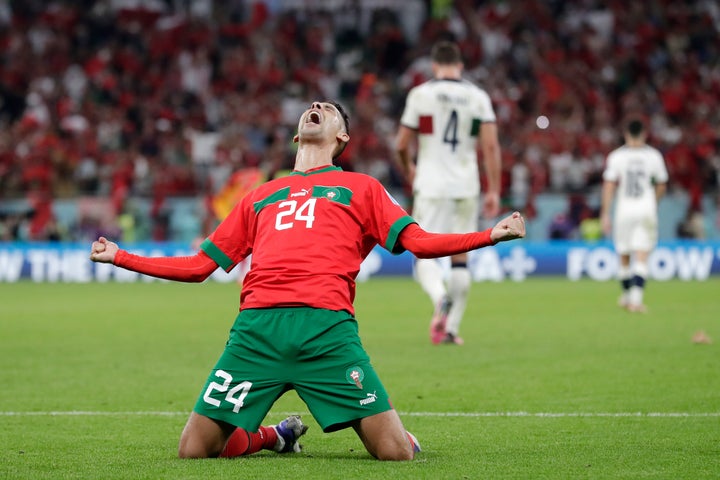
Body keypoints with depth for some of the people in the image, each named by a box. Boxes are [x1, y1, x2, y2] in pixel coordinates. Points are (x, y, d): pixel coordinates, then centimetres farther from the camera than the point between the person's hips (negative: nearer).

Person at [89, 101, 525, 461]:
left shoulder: (361, 188, 24)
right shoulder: (261, 197, 30)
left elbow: (418, 242, 13)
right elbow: (200, 265, 31)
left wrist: (492, 235, 0)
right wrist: (120, 257, 28)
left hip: (327, 327, -2)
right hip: (257, 327, 2)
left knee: (397, 452, -15)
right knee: (194, 450, -7)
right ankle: (278, 437, 21)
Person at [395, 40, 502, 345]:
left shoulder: (420, 94, -2)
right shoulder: (478, 97, 4)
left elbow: (401, 145, 0)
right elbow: (490, 146, -3)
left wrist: (409, 170, 21)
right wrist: (494, 191, 2)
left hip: (431, 186, -3)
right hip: (466, 187, 3)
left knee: (425, 256, -1)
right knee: (460, 258, 12)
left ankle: (440, 298, -32)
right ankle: (451, 328, 11)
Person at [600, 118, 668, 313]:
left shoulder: (616, 156, 0)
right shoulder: (654, 155, 3)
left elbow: (609, 186, -6)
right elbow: (661, 186, 12)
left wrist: (605, 214, -4)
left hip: (624, 210, 0)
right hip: (646, 211, 0)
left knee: (624, 258, 14)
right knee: (641, 258, -5)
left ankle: (626, 296, 26)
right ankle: (636, 298, -18)